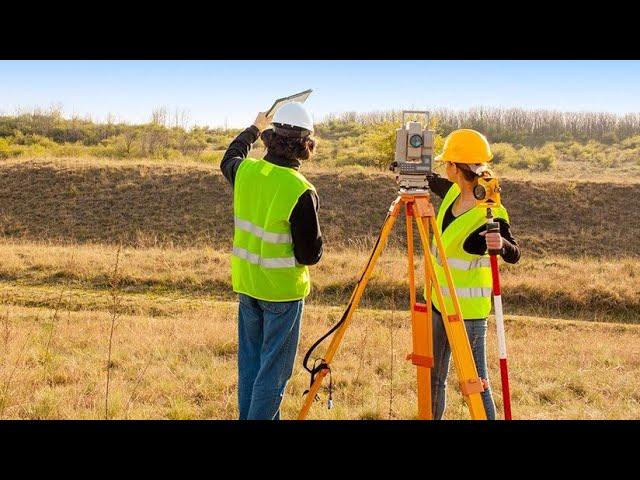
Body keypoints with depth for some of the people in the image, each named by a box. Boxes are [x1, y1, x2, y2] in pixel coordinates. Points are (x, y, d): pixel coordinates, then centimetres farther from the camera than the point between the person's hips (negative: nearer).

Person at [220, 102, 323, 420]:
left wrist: (254, 129, 34)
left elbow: (228, 159, 22)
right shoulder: (301, 192, -22)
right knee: (274, 369, 5)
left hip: (247, 284, 6)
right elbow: (311, 255, -17)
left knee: (249, 362, 19)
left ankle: (248, 415, 30)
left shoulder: (245, 171, -5)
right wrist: (317, 242, 5)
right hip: (283, 290, -6)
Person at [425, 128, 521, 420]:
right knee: (433, 378, 19)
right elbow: (430, 180, 21)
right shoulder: (452, 192, 1)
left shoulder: (490, 214, -22)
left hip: (469, 309, -8)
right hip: (439, 301, 8)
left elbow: (514, 255, -24)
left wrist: (501, 244, -44)